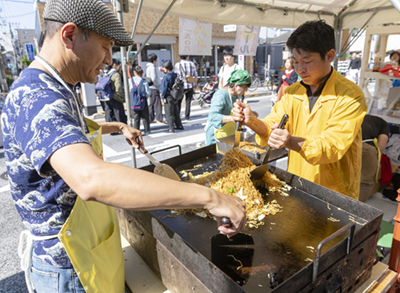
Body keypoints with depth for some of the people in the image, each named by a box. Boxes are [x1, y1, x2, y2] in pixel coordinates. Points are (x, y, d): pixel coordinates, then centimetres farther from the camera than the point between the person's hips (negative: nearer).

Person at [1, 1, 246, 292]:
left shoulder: (54, 90, 4)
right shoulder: (35, 98, -31)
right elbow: (91, 179, -48)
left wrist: (118, 126, 21)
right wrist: (209, 196, -47)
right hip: (68, 267, -9)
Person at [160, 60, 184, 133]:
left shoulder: (166, 76, -15)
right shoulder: (175, 75, 5)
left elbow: (164, 88, -14)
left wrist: (163, 97, -5)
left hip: (168, 97, -7)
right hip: (176, 97, 7)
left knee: (169, 114, -1)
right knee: (176, 112, 18)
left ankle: (171, 128, -2)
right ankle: (179, 126, 26)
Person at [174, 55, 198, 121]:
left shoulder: (177, 65, -6)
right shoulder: (191, 63, 1)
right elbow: (195, 75, 5)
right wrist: (195, 83, 18)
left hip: (181, 86, -2)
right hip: (190, 86, 2)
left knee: (178, 102, 9)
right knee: (188, 101, 10)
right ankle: (187, 116, 11)